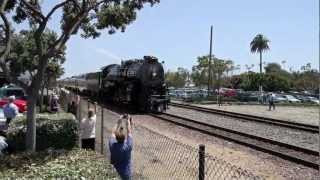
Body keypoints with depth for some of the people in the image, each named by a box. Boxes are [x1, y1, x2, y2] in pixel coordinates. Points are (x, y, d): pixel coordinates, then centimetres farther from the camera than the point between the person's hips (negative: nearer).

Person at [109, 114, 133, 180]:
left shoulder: (112, 145, -20)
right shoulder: (127, 146, -28)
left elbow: (113, 132, -4)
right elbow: (129, 133, -14)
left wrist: (119, 121, 1)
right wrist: (128, 121, -4)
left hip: (116, 167, 1)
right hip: (125, 171, -1)